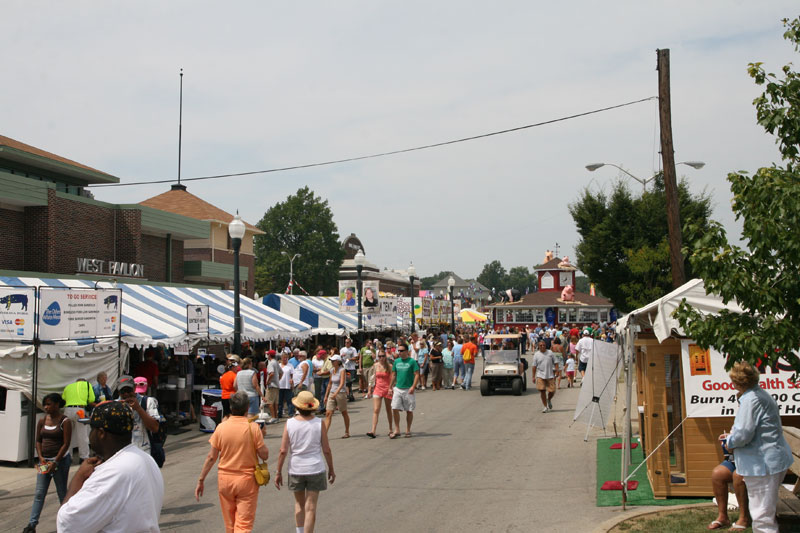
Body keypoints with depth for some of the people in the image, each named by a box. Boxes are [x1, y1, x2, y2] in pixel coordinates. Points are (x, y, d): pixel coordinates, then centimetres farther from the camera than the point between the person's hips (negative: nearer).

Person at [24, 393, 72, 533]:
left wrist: (55, 462, -16)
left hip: (60, 460, -5)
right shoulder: (42, 421, 7)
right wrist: (41, 457, -4)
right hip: (44, 461, 5)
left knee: (62, 492, 5)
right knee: (39, 493, 2)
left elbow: (66, 444, -13)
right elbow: (38, 441, 10)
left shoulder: (65, 421, -9)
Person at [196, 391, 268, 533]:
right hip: (247, 479, -3)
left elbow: (211, 457, -3)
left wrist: (201, 480, 5)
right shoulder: (253, 427, -11)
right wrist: (260, 438, 9)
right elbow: (264, 455, -8)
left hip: (225, 480, 3)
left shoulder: (221, 427, -5)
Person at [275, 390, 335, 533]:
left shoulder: (290, 423, -8)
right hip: (315, 469, -1)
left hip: (296, 469, 1)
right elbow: (326, 450, -5)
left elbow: (283, 451, -8)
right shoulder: (319, 423, -9)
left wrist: (278, 472, 1)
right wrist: (331, 469, 8)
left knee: (299, 504, 21)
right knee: (310, 508, 4)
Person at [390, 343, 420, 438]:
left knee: (409, 411, 6)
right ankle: (397, 430, 6)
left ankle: (408, 430, 18)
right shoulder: (396, 361, 8)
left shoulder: (412, 361, -6)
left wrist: (413, 387, -18)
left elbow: (417, 375, -8)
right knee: (395, 409, -4)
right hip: (397, 388, 4)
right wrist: (391, 387, 10)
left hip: (408, 390, -4)